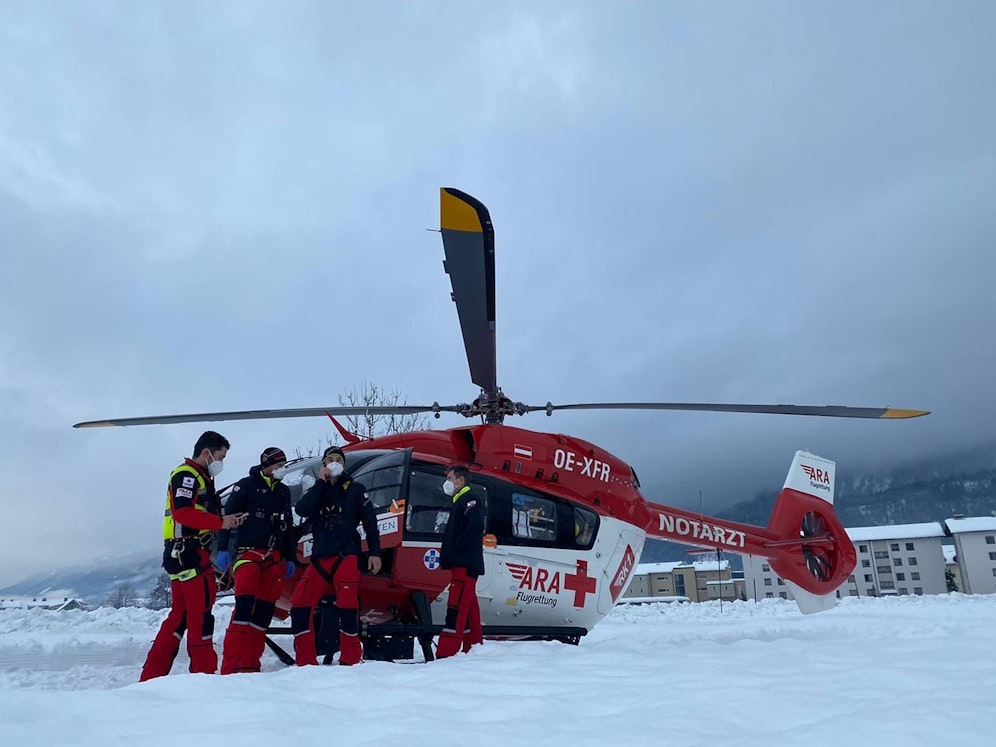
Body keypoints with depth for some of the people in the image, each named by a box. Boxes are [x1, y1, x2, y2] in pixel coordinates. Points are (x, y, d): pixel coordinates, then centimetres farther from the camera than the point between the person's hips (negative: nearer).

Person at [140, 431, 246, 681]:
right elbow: (182, 513, -21)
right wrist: (220, 522, -19)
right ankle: (204, 671, -3)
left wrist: (228, 520, 4)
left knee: (181, 614, 12)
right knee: (201, 611, -7)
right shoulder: (186, 475, -8)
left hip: (192, 554, 10)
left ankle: (152, 673, 18)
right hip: (187, 552, -10)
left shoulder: (201, 478, 23)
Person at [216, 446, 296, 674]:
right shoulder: (246, 485, 0)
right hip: (249, 552, -6)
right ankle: (231, 667, -14)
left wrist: (290, 558, 17)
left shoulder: (284, 491, 17)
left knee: (265, 609, 2)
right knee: (244, 606, -17)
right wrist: (222, 549, -12)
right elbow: (227, 516, -5)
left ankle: (250, 664, 8)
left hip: (274, 556, 6)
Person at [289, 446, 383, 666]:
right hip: (320, 558, 4)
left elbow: (370, 521, 2)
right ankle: (306, 661, 5)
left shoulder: (355, 489, 8)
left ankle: (351, 660, -7)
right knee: (300, 603, -6)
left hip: (346, 555, -4)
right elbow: (301, 510, -5)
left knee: (347, 603, -18)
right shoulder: (317, 490, 16)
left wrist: (375, 552, -6)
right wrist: (321, 482, -8)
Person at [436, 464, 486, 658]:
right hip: (461, 564, 10)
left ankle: (445, 654, -16)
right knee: (469, 607, 12)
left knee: (456, 607, -13)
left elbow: (476, 526, -22)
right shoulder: (460, 502, 25)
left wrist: (456, 548, -19)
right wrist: (446, 553, 11)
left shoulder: (470, 499, -6)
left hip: (466, 564, -10)